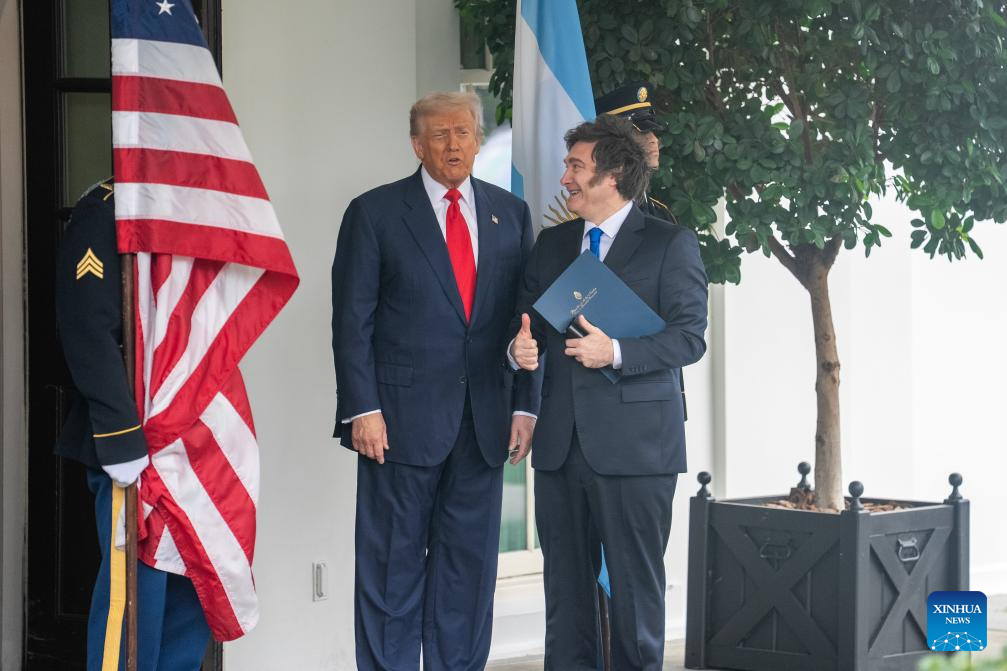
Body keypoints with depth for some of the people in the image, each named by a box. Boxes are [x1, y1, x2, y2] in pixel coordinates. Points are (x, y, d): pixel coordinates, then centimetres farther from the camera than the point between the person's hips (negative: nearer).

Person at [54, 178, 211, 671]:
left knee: (196, 585, 9)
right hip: (137, 446, -8)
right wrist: (123, 445, -21)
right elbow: (88, 335, -17)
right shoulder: (104, 212, -9)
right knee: (136, 586, -4)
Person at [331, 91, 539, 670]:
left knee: (470, 564, 8)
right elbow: (352, 319, -3)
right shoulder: (375, 212, 0)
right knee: (393, 566, 1)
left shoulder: (511, 214, 11)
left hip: (484, 422, 4)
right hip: (403, 418, -3)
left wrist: (525, 404, 3)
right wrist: (362, 409, -10)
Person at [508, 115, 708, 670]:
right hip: (561, 440, 5)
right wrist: (520, 347, -5)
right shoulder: (551, 244, 16)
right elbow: (525, 322, 18)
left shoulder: (670, 244, -1)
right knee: (565, 584, 8)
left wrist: (617, 353, -20)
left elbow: (689, 337, -8)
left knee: (636, 582, 0)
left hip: (634, 442, -5)